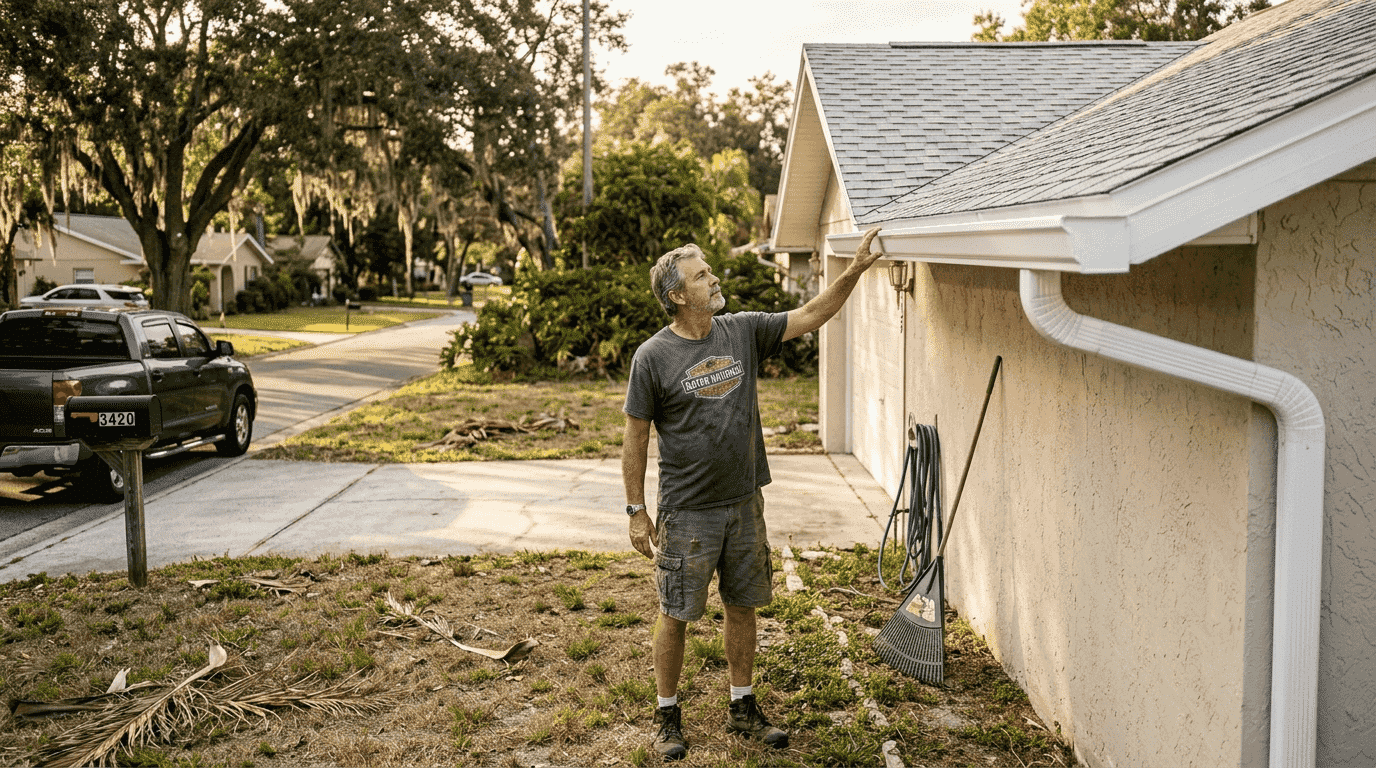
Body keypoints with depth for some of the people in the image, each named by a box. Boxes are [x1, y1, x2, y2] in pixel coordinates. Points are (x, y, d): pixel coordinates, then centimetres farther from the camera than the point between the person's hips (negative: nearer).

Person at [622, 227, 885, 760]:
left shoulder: (743, 331, 2)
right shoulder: (653, 356, -10)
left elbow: (809, 316, 5)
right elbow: (636, 438, -6)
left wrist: (856, 269, -6)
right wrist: (636, 512, -6)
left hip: (744, 503, 5)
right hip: (687, 512, -4)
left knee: (742, 607, 15)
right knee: (675, 615, 6)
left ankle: (742, 710, 31)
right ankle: (668, 717, 24)